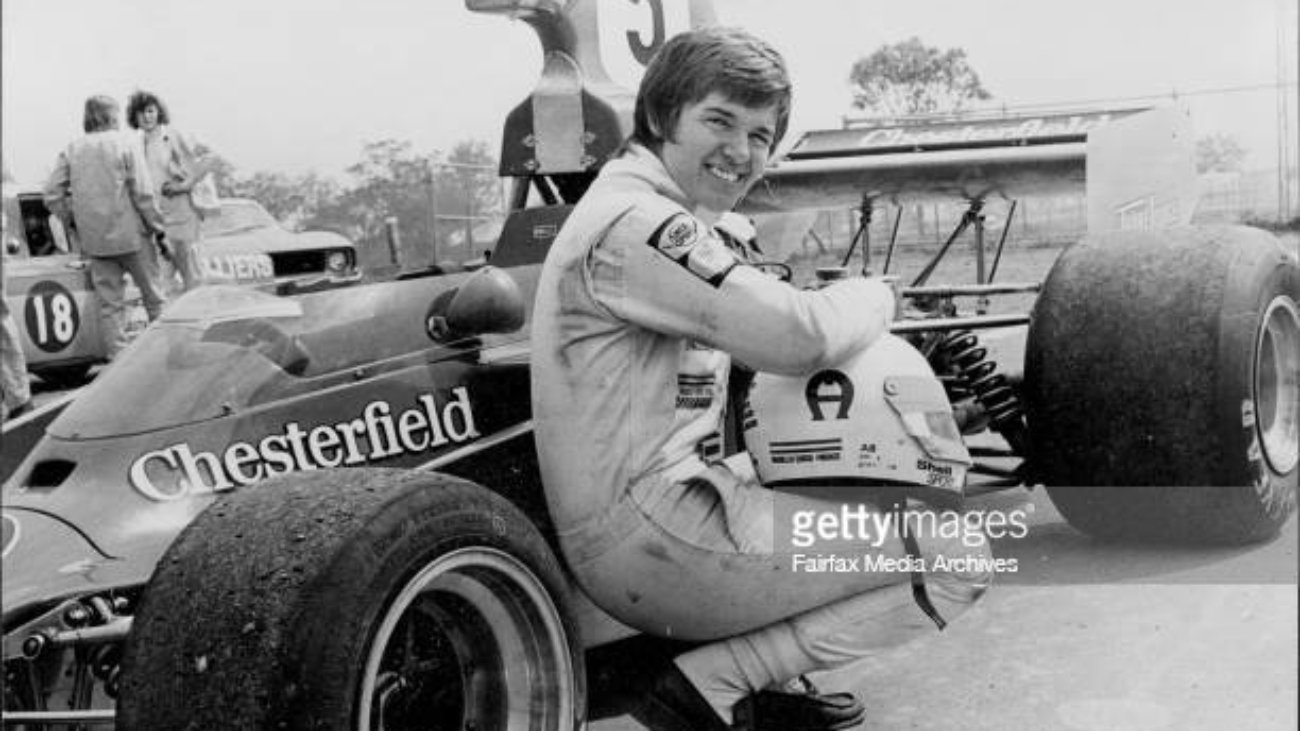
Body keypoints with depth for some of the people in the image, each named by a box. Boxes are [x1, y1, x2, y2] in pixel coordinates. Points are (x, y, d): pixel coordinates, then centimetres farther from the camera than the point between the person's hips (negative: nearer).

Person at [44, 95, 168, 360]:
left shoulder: (72, 149, 6)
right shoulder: (127, 143, -6)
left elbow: (52, 195, 1)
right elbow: (143, 193, -11)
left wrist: (74, 222, 13)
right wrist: (159, 230, -6)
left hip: (95, 241, 4)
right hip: (131, 236, -4)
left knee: (110, 303, 8)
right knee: (154, 297, 8)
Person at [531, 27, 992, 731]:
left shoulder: (638, 206, 17)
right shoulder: (633, 224, -16)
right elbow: (801, 338, -21)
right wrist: (872, 297, 0)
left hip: (647, 508, 11)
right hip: (648, 538, -11)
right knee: (958, 563, -10)